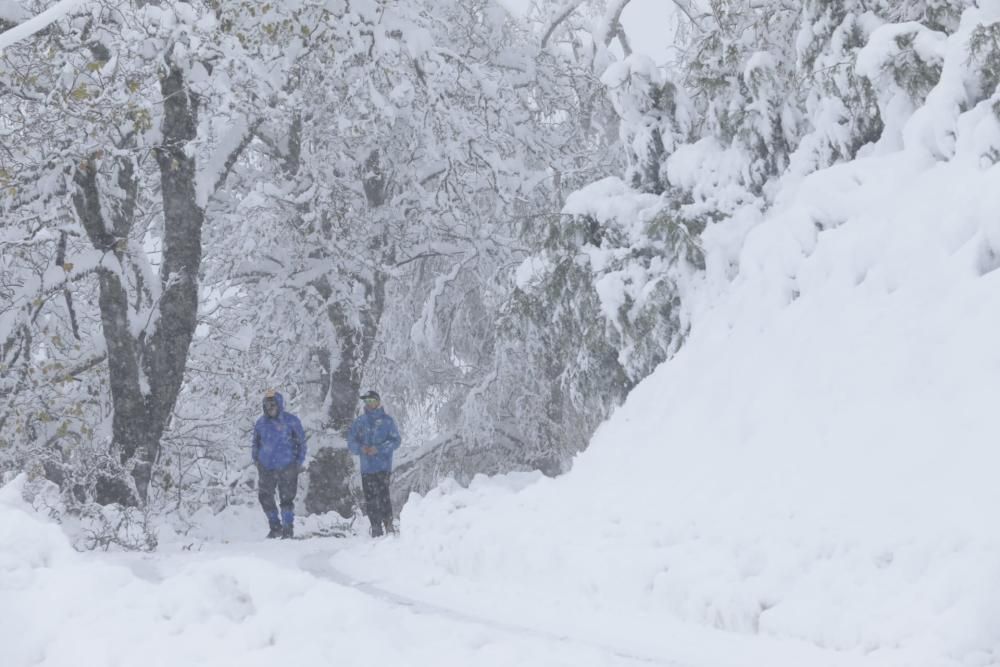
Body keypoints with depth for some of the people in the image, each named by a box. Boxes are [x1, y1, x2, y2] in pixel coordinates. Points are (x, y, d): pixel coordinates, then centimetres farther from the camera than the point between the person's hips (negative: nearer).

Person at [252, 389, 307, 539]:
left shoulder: (291, 421, -5)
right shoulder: (261, 422, 5)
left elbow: (301, 442, 2)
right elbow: (256, 442, 20)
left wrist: (299, 460, -4)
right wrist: (256, 458, 8)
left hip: (287, 467, -4)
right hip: (266, 467, 4)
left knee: (287, 498, -1)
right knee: (265, 497, 3)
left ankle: (288, 528, 12)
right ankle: (275, 527, 19)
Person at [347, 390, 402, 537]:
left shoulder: (386, 421, 2)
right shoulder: (359, 421, 11)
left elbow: (396, 440, -2)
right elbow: (351, 442, 10)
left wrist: (378, 449, -14)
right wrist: (361, 448, -12)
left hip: (383, 466, -4)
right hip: (366, 467, 4)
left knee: (383, 495, -15)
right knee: (370, 499, 3)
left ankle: (388, 524, -9)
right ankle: (376, 528, 9)